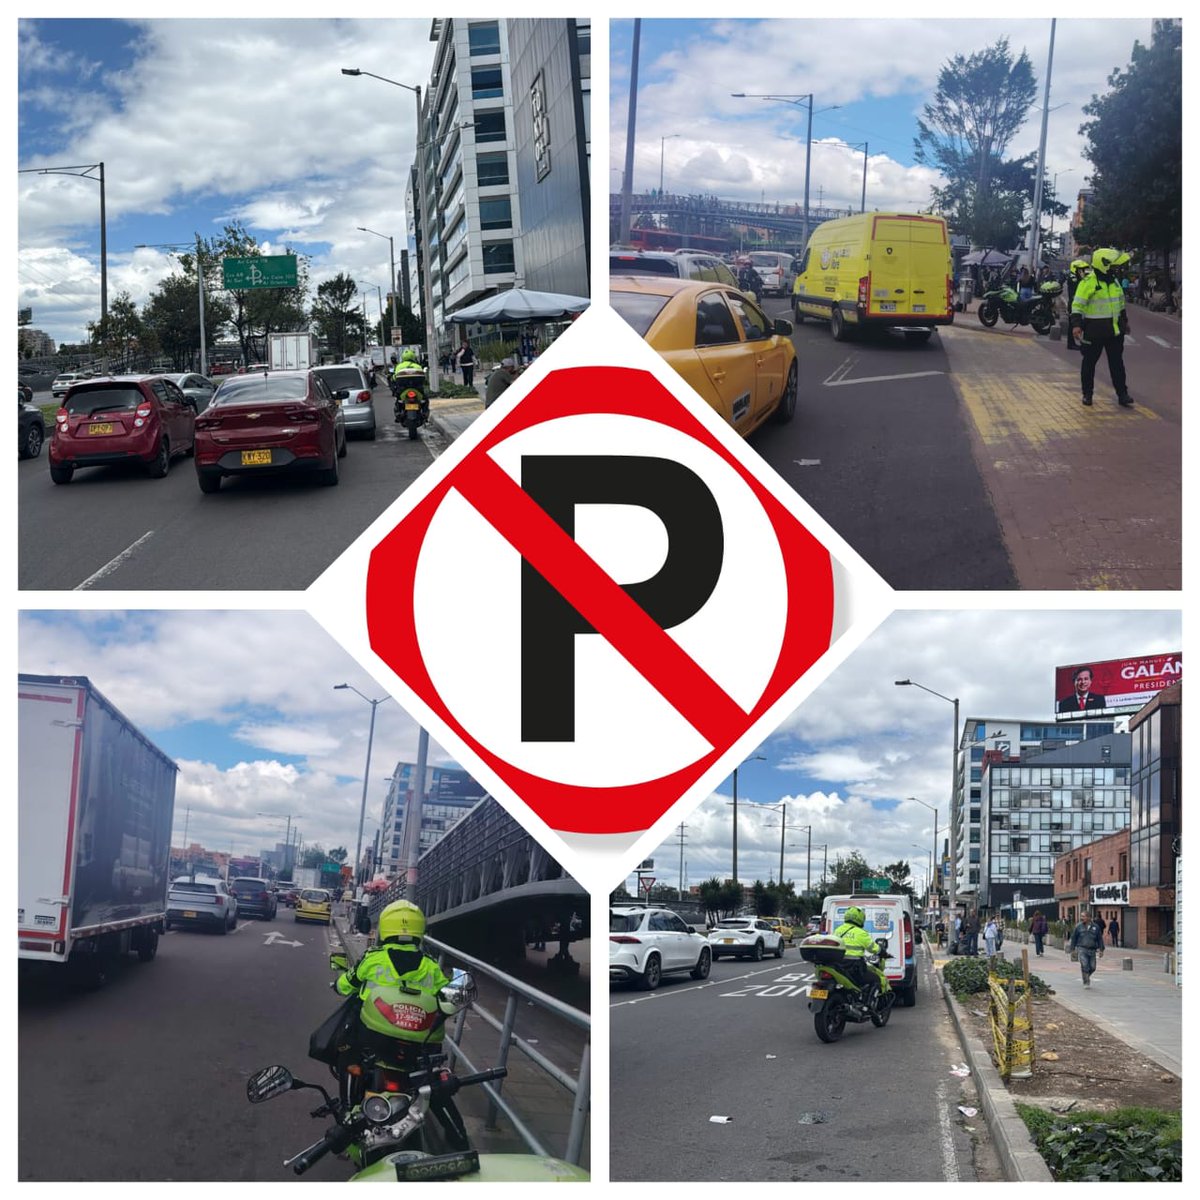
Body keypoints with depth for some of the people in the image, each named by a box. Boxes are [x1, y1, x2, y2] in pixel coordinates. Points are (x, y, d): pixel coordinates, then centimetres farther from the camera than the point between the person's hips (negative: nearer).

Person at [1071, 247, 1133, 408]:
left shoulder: (1114, 281, 11)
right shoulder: (1088, 282, -12)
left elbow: (1121, 303, 23)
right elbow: (1077, 305, -15)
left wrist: (1124, 321, 26)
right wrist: (1076, 324, -24)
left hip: (1114, 331, 6)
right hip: (1094, 331, -6)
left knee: (1117, 363, 7)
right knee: (1089, 363, 5)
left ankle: (1122, 394, 9)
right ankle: (1087, 394, 15)